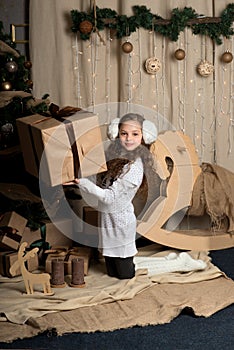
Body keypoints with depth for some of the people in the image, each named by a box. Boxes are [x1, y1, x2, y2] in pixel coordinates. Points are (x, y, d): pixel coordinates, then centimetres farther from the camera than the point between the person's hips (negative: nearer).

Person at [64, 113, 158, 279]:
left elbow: (109, 196, -25)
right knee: (112, 272, 20)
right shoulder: (116, 153, -1)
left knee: (125, 274, 8)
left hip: (120, 220, -8)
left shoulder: (134, 167, -25)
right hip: (108, 216, 8)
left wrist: (81, 181, -27)